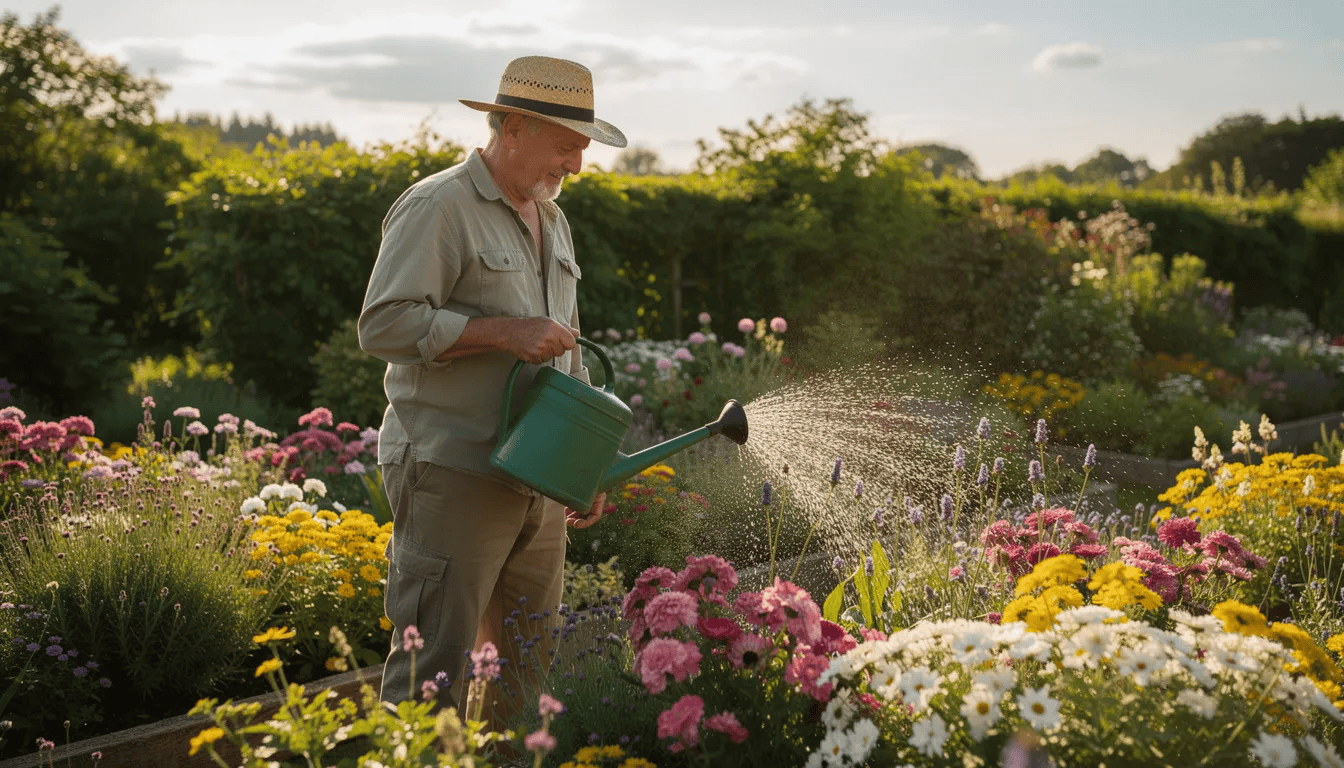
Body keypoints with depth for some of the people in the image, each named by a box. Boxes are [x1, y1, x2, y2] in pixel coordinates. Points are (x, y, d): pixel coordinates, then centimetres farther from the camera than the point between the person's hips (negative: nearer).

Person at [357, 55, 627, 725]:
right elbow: (383, 326, -18)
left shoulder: (552, 222, 18)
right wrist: (506, 331, -20)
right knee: (432, 674, -7)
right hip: (452, 475, -8)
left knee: (532, 667, 14)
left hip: (538, 486, 8)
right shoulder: (437, 208, -9)